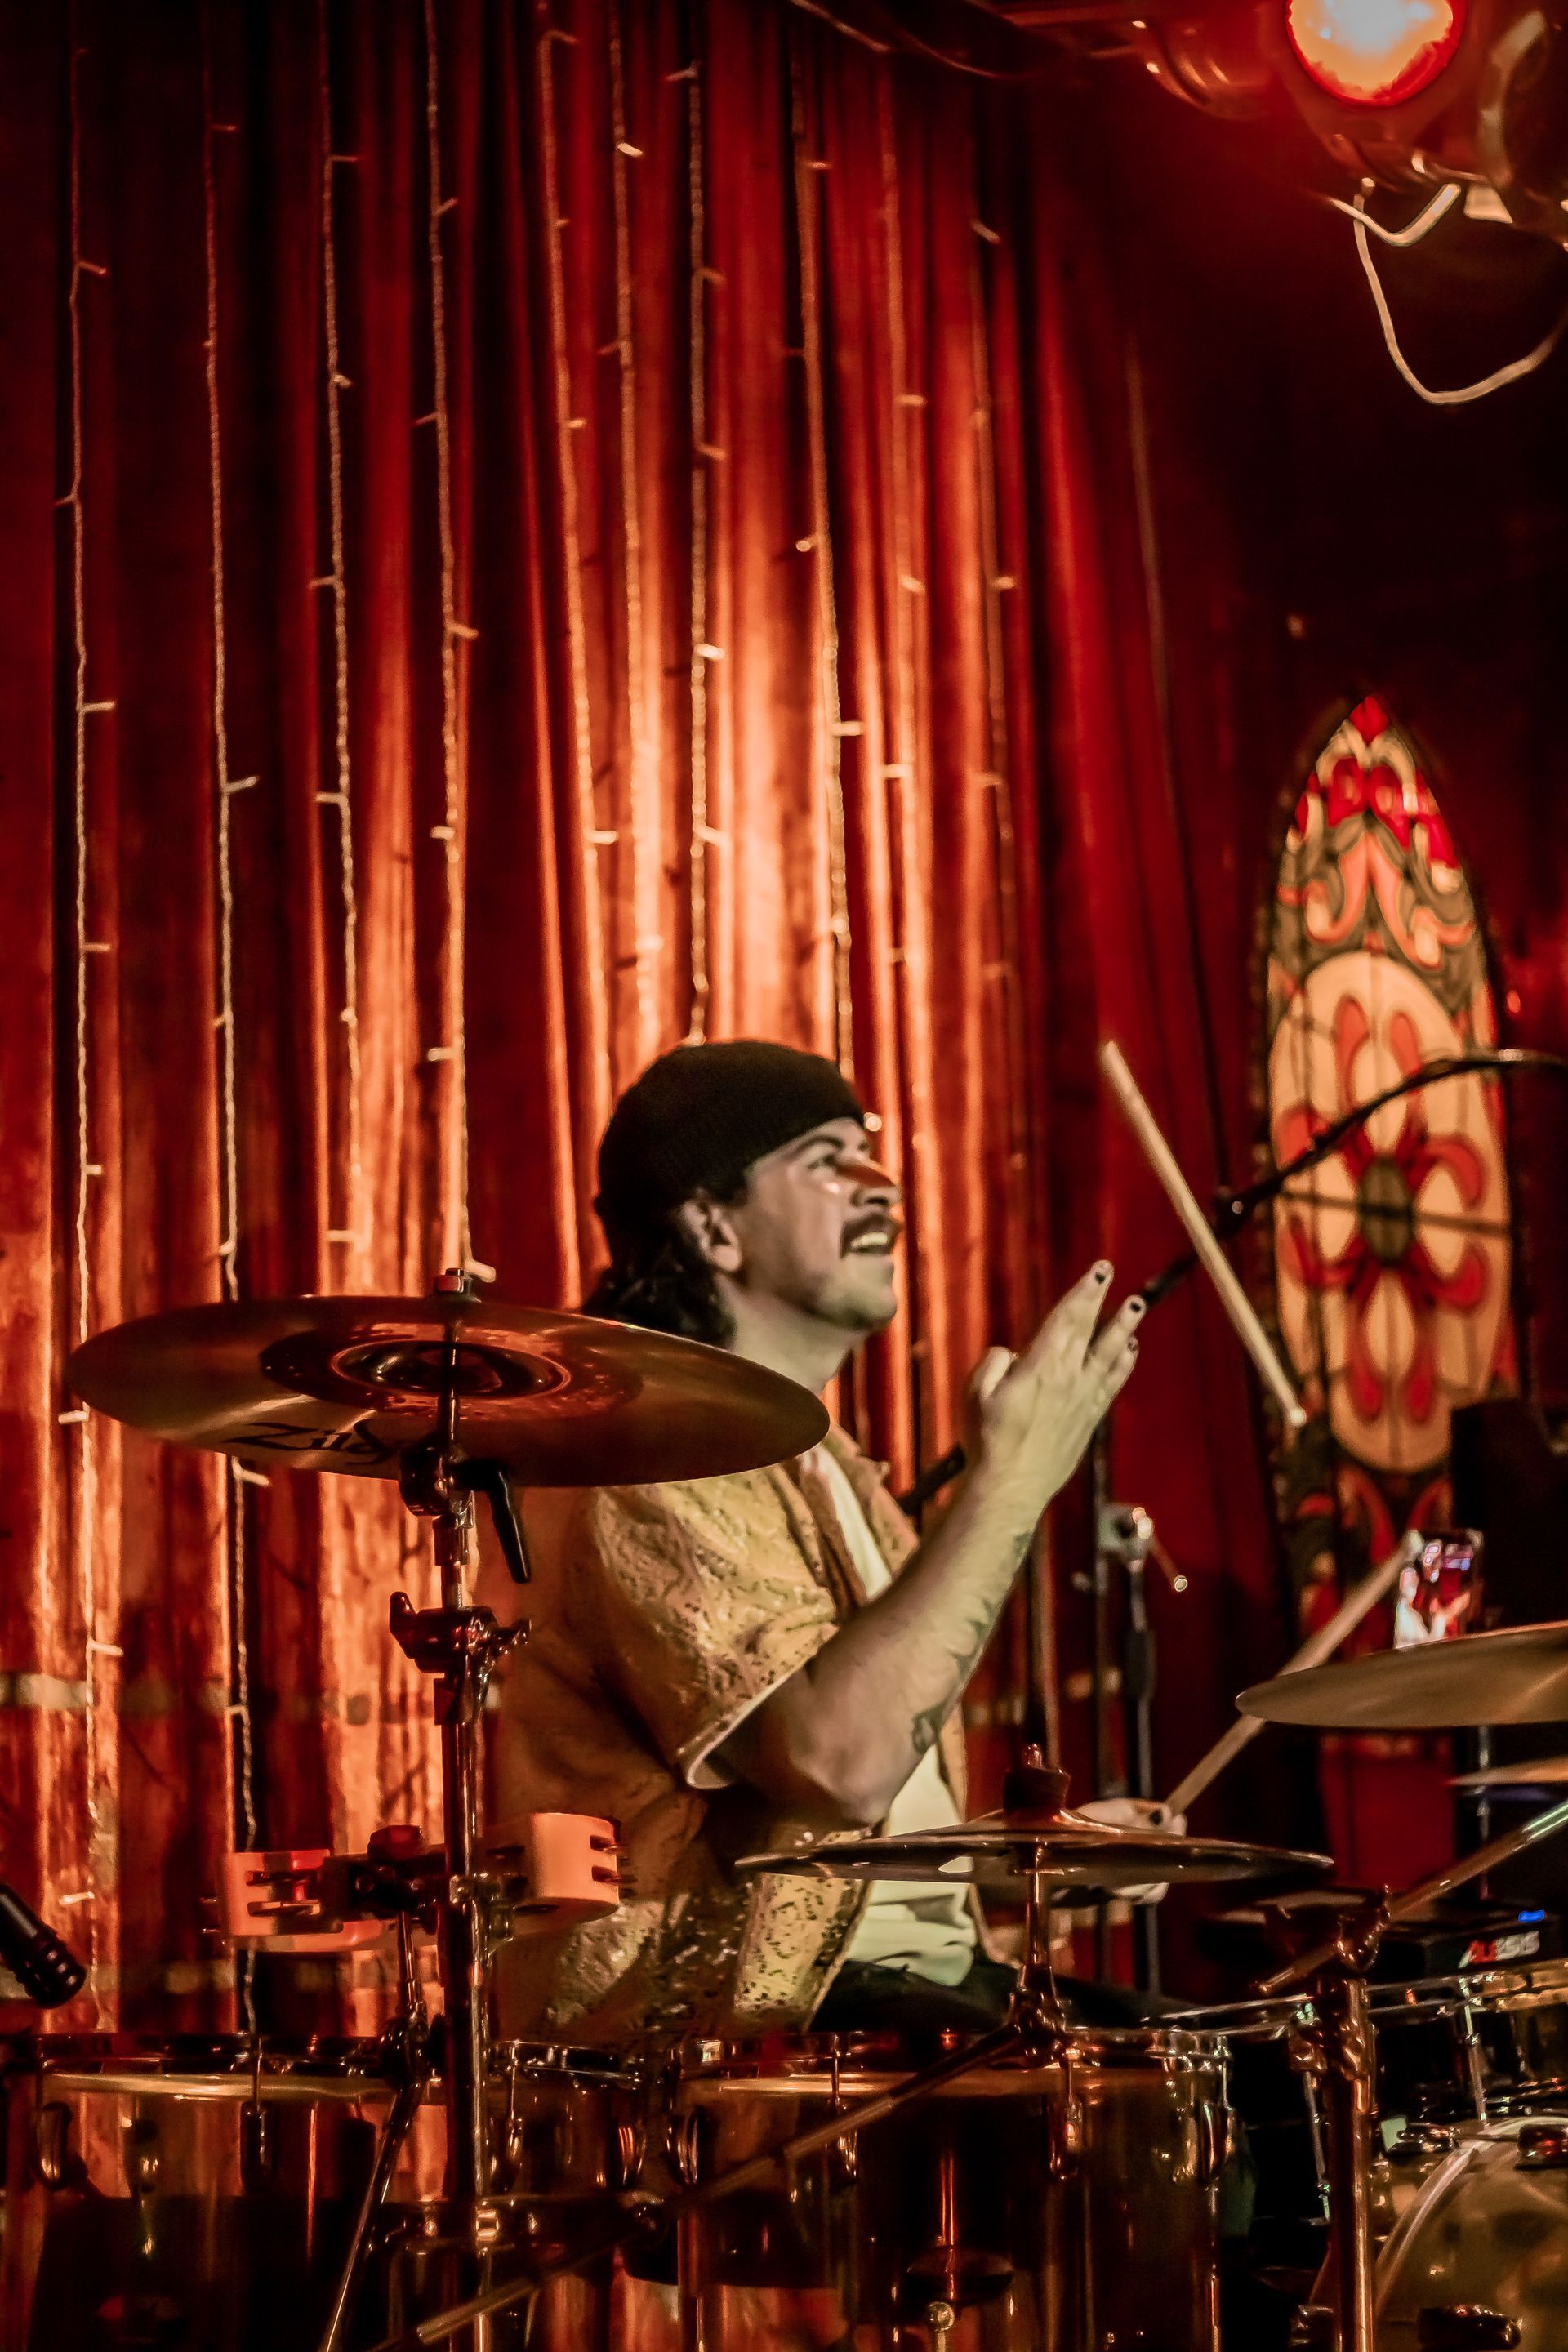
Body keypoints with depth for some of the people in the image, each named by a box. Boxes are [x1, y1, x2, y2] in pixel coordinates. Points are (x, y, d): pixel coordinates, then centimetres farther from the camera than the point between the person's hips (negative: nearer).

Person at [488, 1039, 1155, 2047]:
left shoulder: (831, 1471, 20)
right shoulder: (645, 1466, -13)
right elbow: (839, 1761, -26)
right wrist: (1011, 1483, -20)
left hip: (919, 1980, 10)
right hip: (712, 2031, -10)